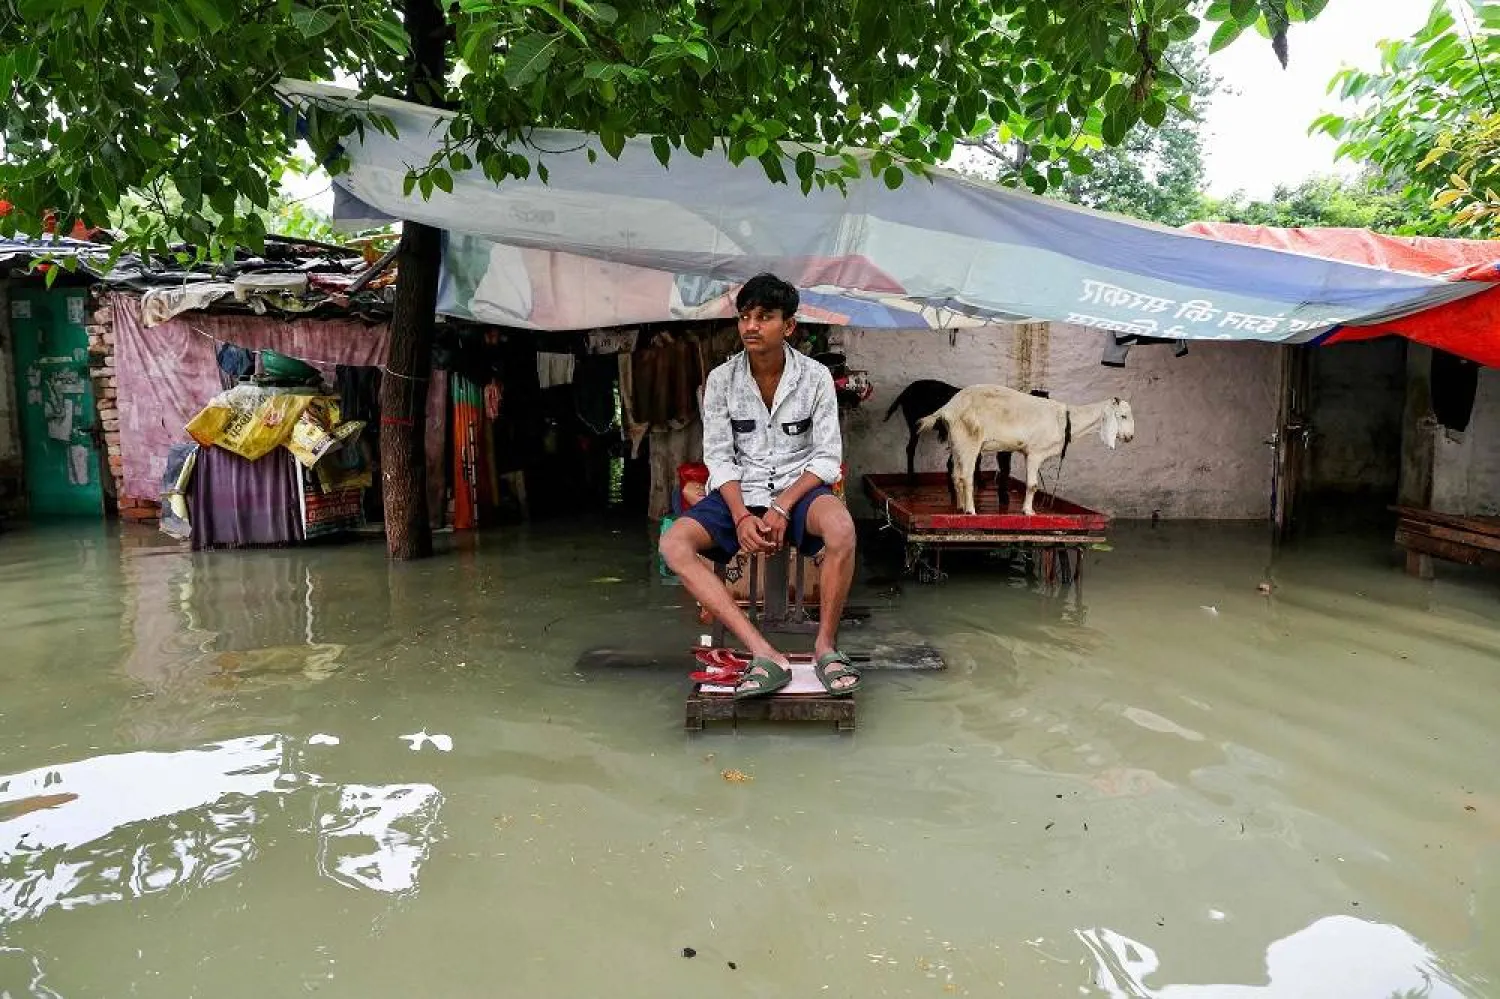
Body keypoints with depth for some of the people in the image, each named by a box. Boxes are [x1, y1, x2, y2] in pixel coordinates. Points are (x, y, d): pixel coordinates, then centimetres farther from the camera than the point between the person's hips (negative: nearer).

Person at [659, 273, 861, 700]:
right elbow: (719, 457, -2)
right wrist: (741, 516, -19)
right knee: (674, 544, -26)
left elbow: (827, 457, -6)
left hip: (797, 487, -2)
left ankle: (826, 645, -17)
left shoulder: (815, 376, -4)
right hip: (739, 491, 2)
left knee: (841, 526, -37)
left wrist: (782, 508, -19)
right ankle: (764, 654, -33)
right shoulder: (721, 379, -1)